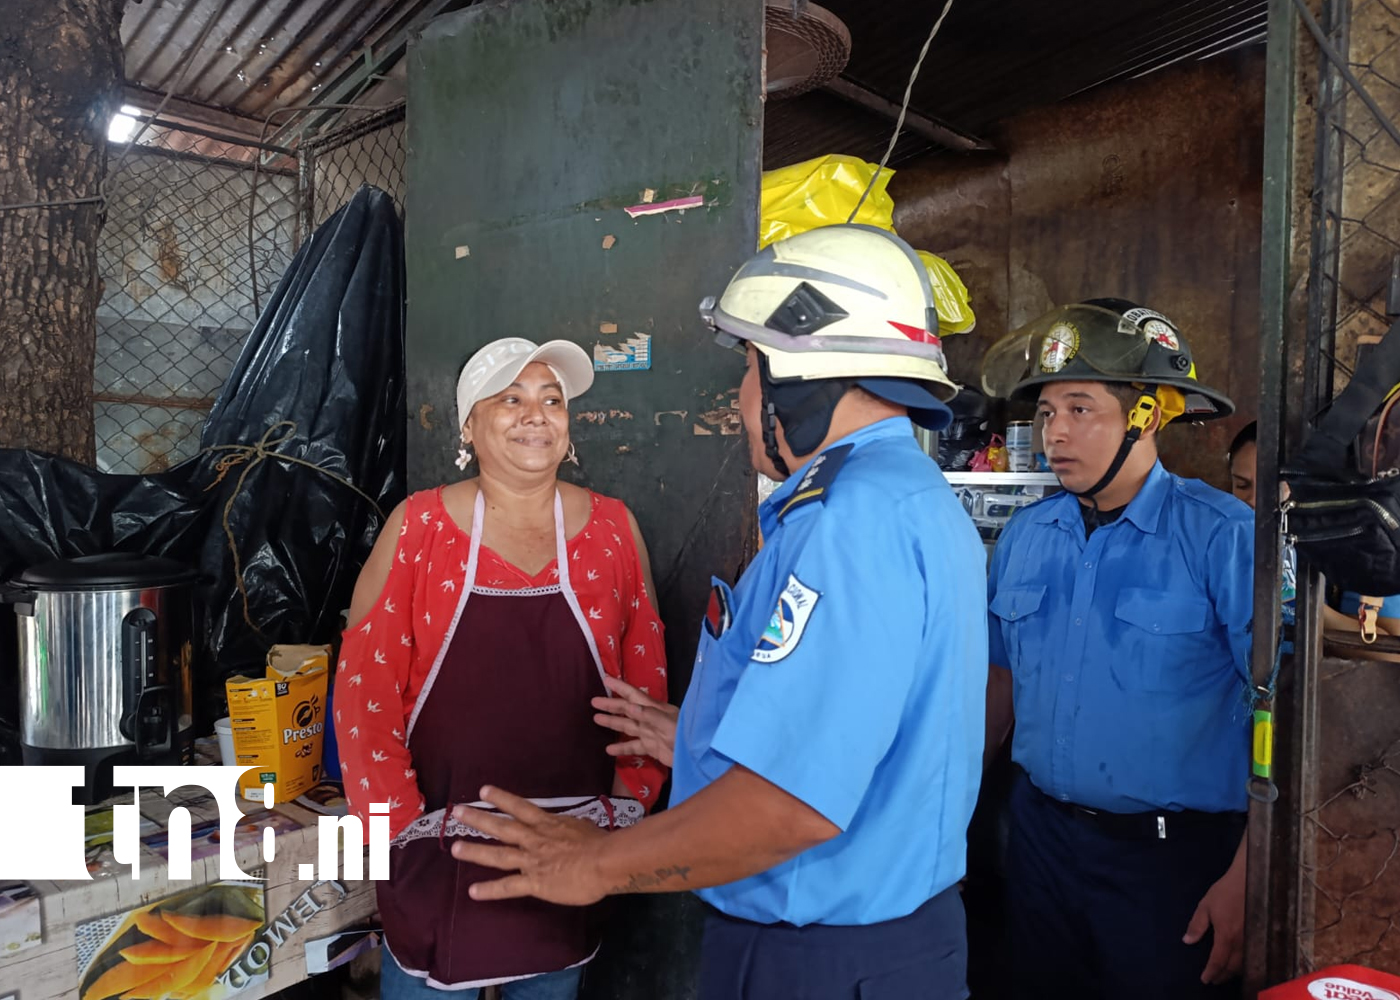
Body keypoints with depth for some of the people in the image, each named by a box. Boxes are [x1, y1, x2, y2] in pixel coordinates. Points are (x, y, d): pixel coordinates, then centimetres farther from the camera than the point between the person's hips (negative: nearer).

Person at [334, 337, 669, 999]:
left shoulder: (612, 530, -2)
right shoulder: (419, 528, -6)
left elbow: (647, 683, 2)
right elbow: (365, 686, -5)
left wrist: (627, 803, -1)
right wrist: (401, 818, -8)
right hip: (438, 850, -1)